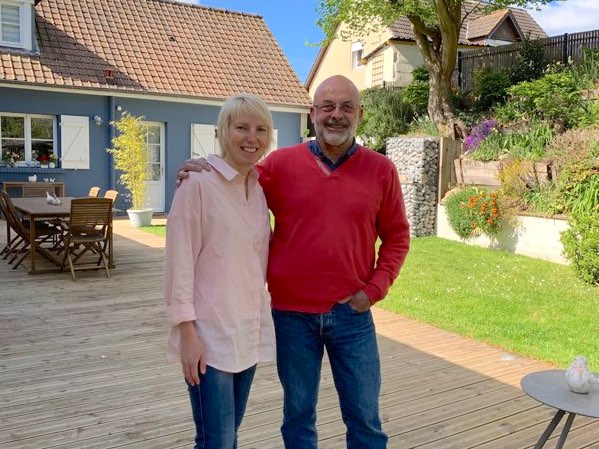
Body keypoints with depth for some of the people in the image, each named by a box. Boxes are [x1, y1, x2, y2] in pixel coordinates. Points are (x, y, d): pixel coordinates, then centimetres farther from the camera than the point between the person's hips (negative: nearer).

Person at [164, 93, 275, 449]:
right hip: (210, 333, -6)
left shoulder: (260, 187, 8)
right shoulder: (199, 183, -12)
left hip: (250, 330, 6)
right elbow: (180, 262, -14)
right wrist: (187, 331, -16)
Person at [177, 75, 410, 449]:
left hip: (352, 313, 0)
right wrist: (202, 174, -9)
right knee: (298, 414, 16)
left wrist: (375, 289, -4)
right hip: (292, 313, 0)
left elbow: (397, 236, 6)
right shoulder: (280, 163, -2)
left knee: (364, 417, 13)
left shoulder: (381, 169, 0)